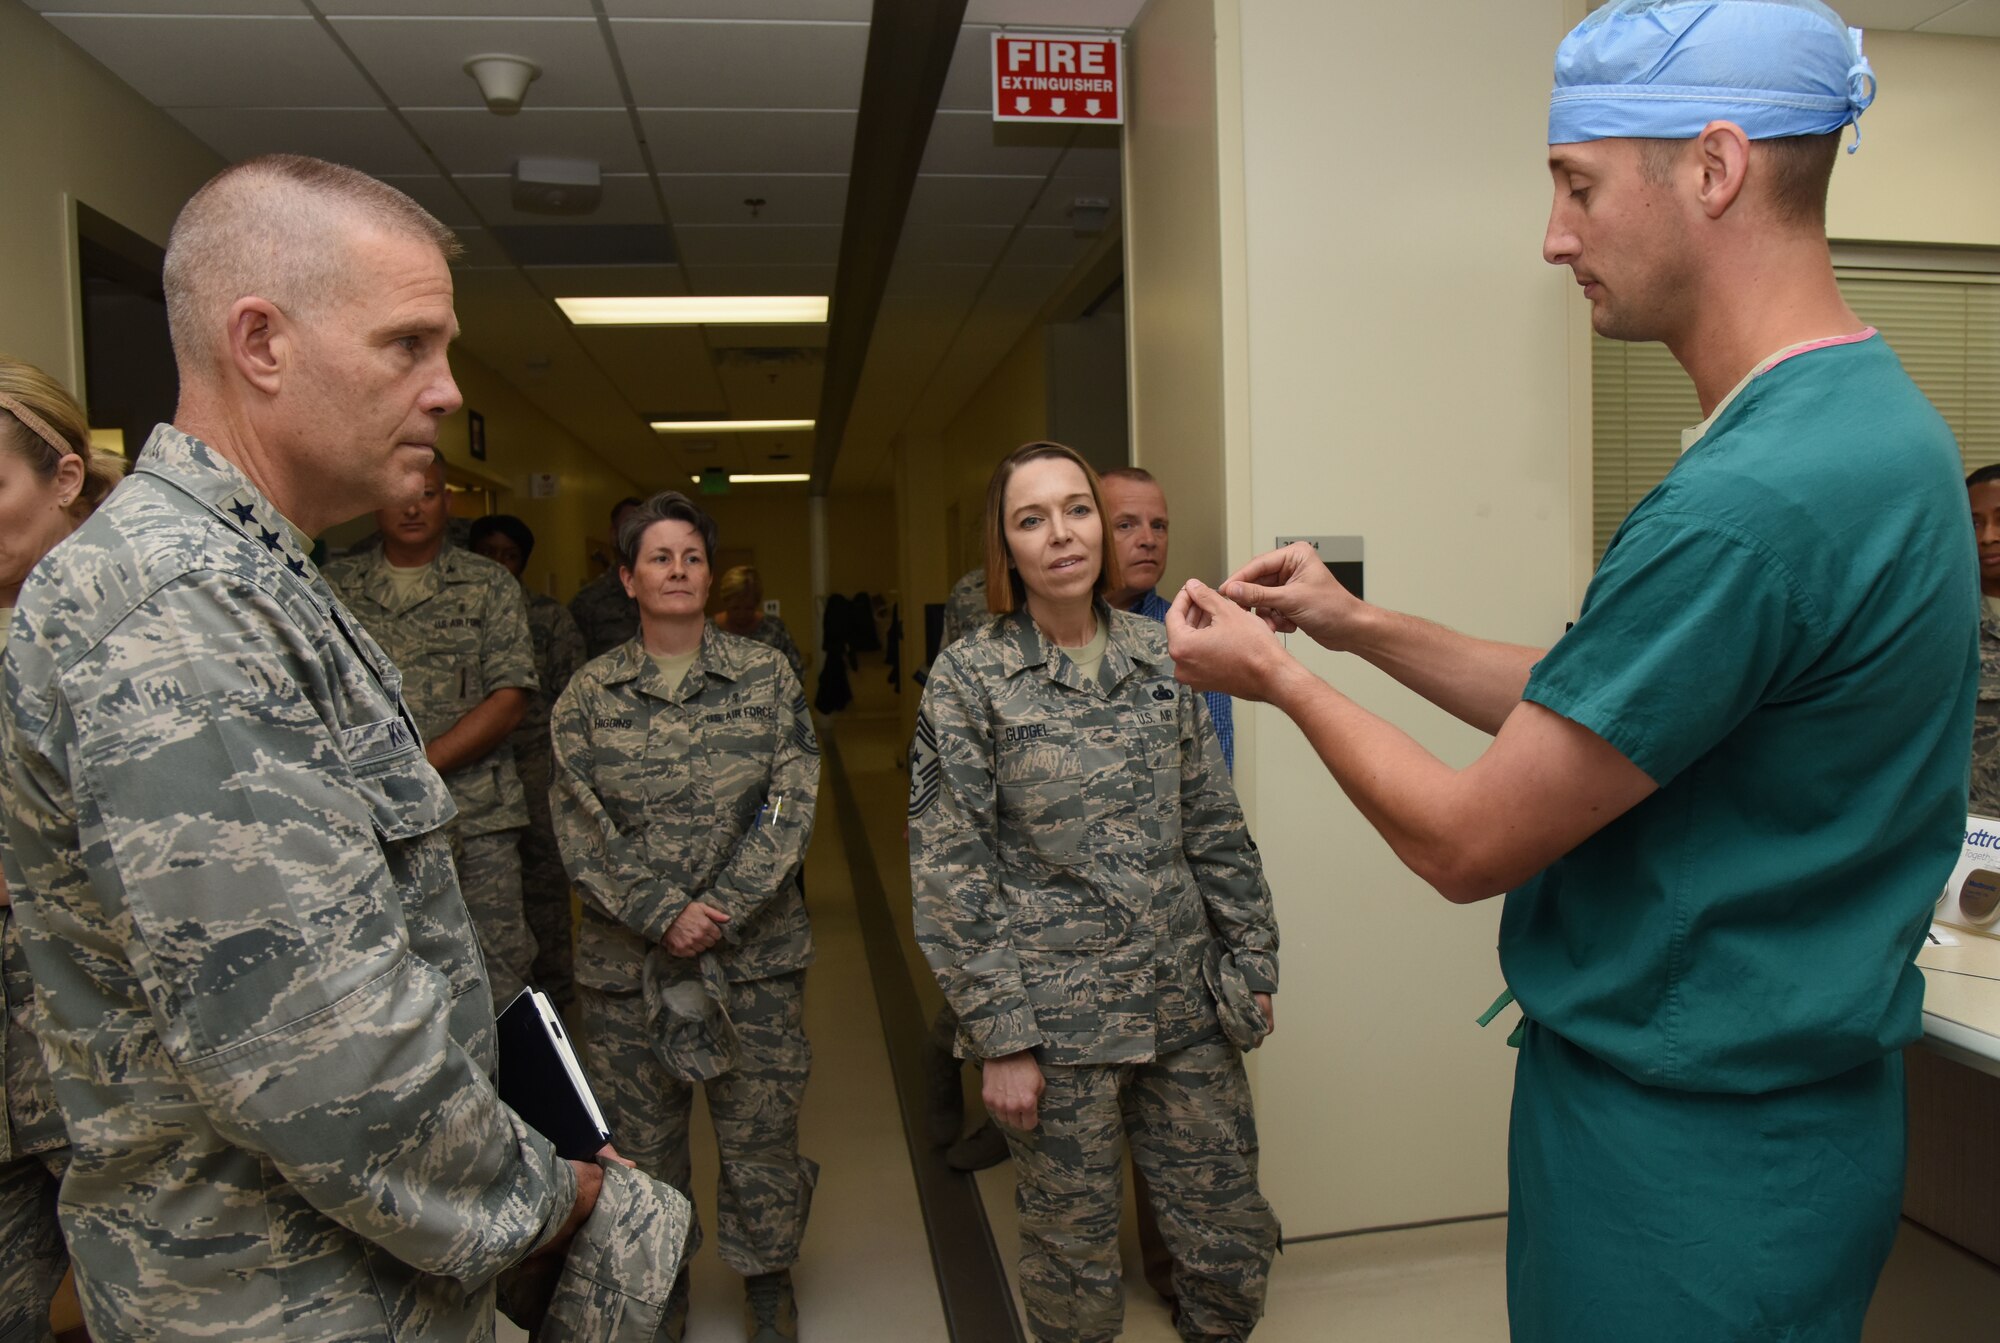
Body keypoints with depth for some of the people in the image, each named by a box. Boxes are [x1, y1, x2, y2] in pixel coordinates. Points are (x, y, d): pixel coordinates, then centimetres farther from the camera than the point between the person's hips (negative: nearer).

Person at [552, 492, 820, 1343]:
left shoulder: (767, 677, 1)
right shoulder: (587, 696, 2)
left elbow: (791, 806, -5)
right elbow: (580, 829, -3)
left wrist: (722, 909, -13)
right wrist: (662, 914, -13)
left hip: (754, 949, 0)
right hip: (625, 958, 1)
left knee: (762, 1129, 8)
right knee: (641, 1137, 13)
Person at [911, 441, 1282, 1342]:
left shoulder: (1159, 654, 4)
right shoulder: (968, 678, -6)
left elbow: (1215, 824, 9)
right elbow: (949, 871, -8)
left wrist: (1252, 960, 7)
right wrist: (1000, 1036, -10)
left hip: (1187, 1006, 4)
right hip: (1056, 1018, -3)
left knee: (1234, 1243, 12)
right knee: (1075, 1260, 12)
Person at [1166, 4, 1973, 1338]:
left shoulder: (1750, 503, -29)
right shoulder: (1874, 419, 4)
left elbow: (1467, 844, -21)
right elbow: (1589, 706, 9)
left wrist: (1278, 677, -6)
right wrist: (1361, 625, 6)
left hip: (1693, 1155, -9)